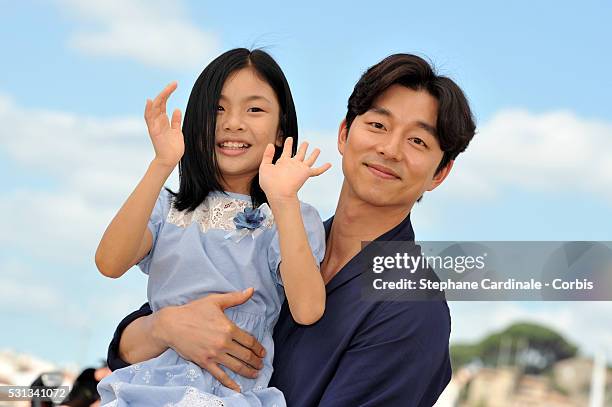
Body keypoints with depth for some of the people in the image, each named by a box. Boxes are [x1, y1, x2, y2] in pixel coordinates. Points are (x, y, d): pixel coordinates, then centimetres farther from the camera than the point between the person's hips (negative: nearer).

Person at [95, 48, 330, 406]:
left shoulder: (294, 219, 7)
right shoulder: (168, 208, 13)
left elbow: (307, 310, -11)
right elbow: (110, 264, -7)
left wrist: (283, 200, -16)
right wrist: (162, 165, -13)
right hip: (153, 378, 2)